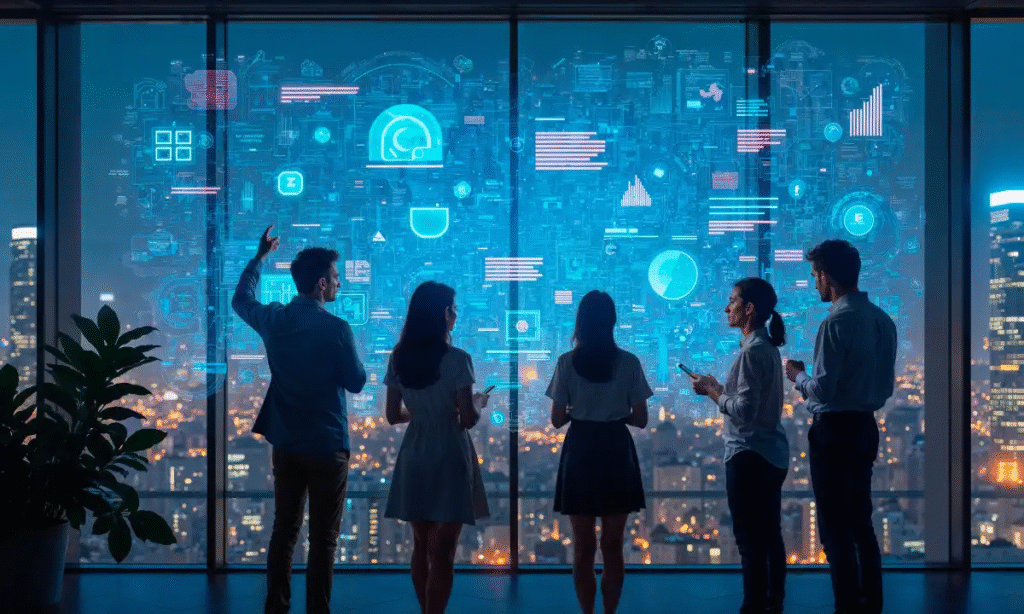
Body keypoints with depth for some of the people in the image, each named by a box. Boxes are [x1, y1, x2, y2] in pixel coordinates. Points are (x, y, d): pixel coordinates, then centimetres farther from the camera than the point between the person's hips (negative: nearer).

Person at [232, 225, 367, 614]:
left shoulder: (273, 319, 0)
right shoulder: (336, 328, -17)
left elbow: (240, 299, 22)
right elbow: (356, 383, -7)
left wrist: (260, 256, 32)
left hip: (285, 443, 6)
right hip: (327, 445, -5)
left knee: (283, 528, 14)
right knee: (322, 538, 2)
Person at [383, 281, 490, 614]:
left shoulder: (398, 358, 1)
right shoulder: (456, 359, -15)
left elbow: (393, 415, 6)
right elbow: (468, 420, -14)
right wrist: (479, 402, 6)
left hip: (414, 457, 5)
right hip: (448, 457, -5)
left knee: (421, 546, 17)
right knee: (442, 552, 0)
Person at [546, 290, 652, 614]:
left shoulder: (567, 362, -6)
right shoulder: (629, 362, -5)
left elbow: (557, 420, -4)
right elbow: (640, 419, -2)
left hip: (580, 454, 0)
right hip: (617, 454, 1)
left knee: (583, 546, 10)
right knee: (612, 545, 11)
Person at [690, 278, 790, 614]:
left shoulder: (752, 351, -17)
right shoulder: (767, 346, 13)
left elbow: (745, 410, -21)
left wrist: (711, 392, -9)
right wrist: (717, 387, 10)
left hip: (749, 455, -10)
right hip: (772, 453, 10)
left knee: (750, 540, -6)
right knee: (770, 535, 15)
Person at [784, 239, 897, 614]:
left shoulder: (837, 323, -18)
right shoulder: (882, 320, 7)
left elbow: (821, 390, -19)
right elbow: (886, 385, 14)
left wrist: (797, 375, 0)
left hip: (835, 431, -8)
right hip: (865, 427, 8)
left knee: (835, 528, -1)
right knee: (860, 522, 17)